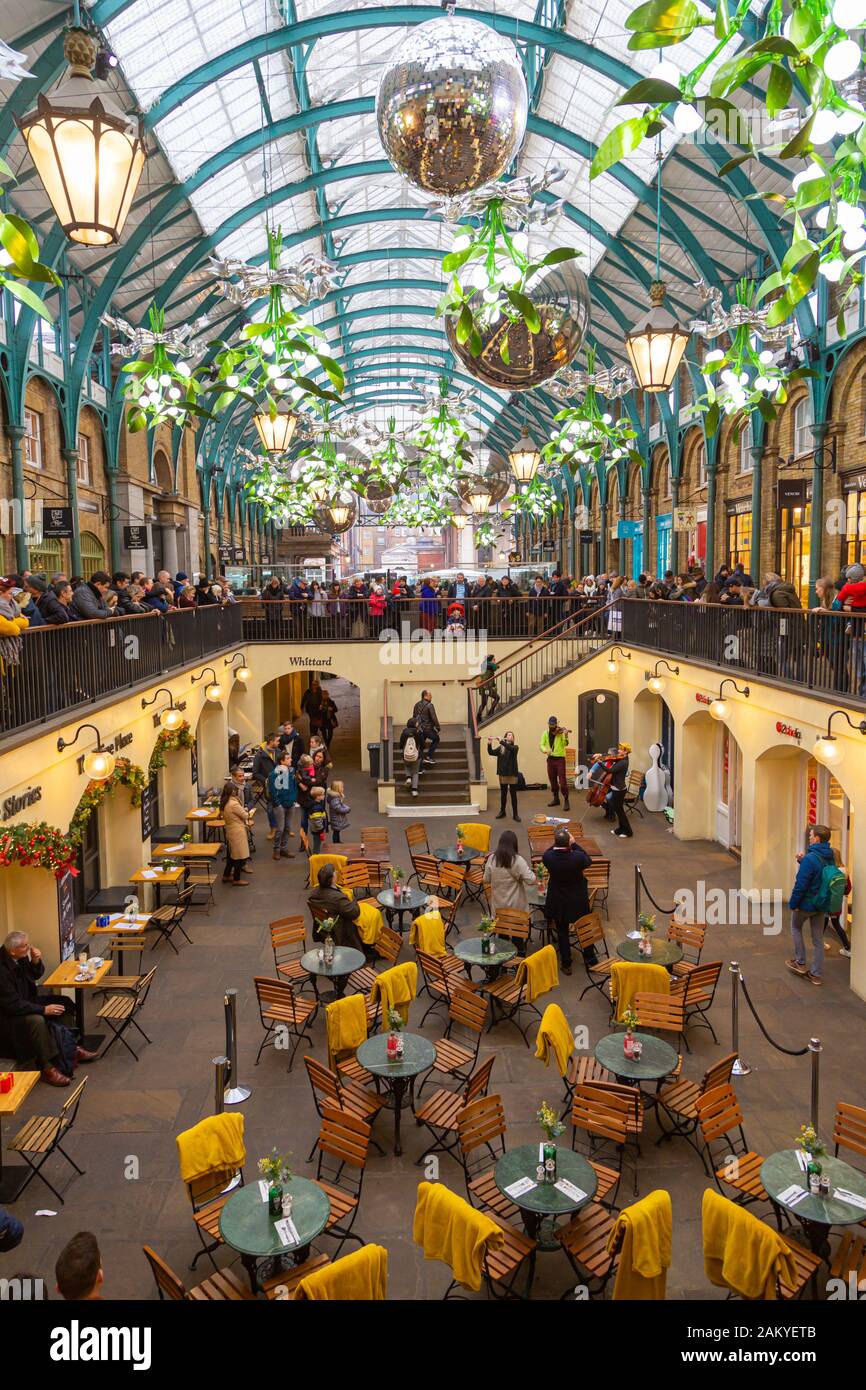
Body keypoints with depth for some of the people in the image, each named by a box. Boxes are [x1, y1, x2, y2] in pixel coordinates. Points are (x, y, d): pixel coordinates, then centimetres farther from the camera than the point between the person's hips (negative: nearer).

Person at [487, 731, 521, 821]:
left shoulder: (515, 747, -1)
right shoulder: (500, 748, 6)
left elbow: (510, 748, -24)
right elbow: (491, 753, -5)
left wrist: (501, 741, -28)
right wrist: (489, 744, -19)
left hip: (512, 774, -2)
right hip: (502, 774, 2)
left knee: (513, 794, 0)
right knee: (503, 793, 12)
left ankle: (515, 814, 5)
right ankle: (502, 811, 25)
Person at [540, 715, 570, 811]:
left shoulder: (560, 732, -6)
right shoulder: (546, 733, 7)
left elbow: (565, 744, -17)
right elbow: (542, 745, 1)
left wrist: (566, 736, -36)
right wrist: (546, 750, -20)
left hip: (560, 758, -5)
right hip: (550, 759, 5)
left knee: (562, 781, -8)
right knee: (552, 780, 12)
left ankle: (566, 801, -5)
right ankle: (556, 799, 25)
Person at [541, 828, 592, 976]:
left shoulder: (548, 857, -25)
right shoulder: (578, 857, -29)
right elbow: (588, 861, -5)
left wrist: (556, 845, -3)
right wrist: (574, 844, -6)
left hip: (558, 901, 0)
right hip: (578, 901, 0)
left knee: (562, 932, 18)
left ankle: (566, 964, 25)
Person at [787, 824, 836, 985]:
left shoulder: (810, 859, -26)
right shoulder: (830, 857, 0)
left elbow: (800, 884, -24)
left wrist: (793, 904, -13)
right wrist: (803, 861, 5)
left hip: (806, 903, -6)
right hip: (822, 904, 7)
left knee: (796, 928, 21)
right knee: (818, 939, 13)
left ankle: (800, 963, 24)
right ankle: (816, 974, 20)